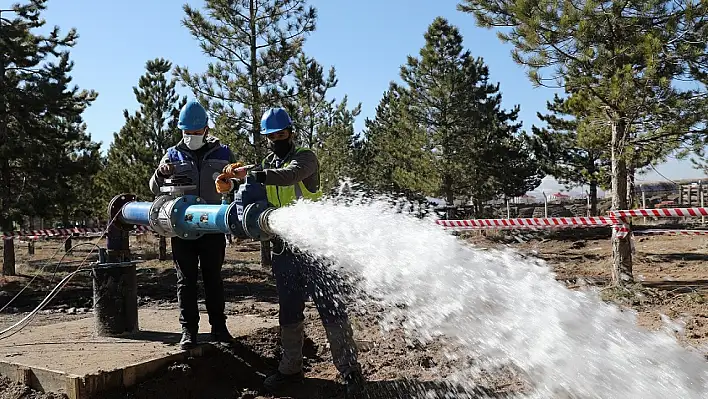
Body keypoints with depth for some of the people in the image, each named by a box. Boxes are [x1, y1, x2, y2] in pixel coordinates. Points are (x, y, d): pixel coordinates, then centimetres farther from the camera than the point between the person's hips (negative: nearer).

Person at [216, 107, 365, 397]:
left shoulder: (305, 158, -4)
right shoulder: (267, 166, 17)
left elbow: (290, 174, -26)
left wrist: (252, 175, -36)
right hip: (283, 250, 6)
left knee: (330, 307, -4)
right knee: (288, 311, 14)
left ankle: (350, 370, 5)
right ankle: (291, 368, 28)